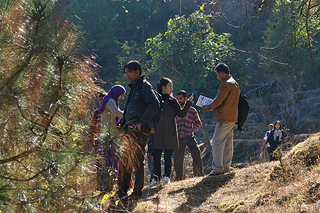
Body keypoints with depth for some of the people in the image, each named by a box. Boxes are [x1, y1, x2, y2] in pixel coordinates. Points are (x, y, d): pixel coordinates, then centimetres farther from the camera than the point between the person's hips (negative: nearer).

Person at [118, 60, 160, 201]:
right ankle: (123, 190, 14)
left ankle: (137, 193, -4)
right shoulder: (133, 88, 22)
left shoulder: (144, 86, -6)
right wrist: (124, 125, 18)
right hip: (130, 129, 9)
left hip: (140, 130, -9)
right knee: (126, 159, 9)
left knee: (137, 160, -7)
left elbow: (155, 105, -20)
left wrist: (141, 122, -20)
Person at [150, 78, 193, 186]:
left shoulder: (172, 100, 9)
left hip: (170, 133, 0)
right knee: (156, 156, -2)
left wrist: (188, 103, -2)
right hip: (157, 133, 0)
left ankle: (167, 177, 11)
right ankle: (156, 178, 6)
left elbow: (181, 114, 7)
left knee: (168, 157, 0)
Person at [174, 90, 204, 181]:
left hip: (189, 137, 0)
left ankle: (199, 174, -15)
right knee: (178, 160, -1)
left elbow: (198, 123, 17)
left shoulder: (192, 110, 10)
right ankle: (179, 179, 14)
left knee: (197, 152, -21)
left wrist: (193, 130, 3)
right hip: (179, 138, 0)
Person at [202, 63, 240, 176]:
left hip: (224, 118, -10)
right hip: (232, 117, 10)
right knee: (228, 143, 11)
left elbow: (218, 100, -15)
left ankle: (218, 168, -12)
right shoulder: (234, 83, 18)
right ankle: (226, 167, 13)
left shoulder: (226, 84, -13)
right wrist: (212, 106, 19)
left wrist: (209, 107, 1)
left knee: (217, 142, -9)